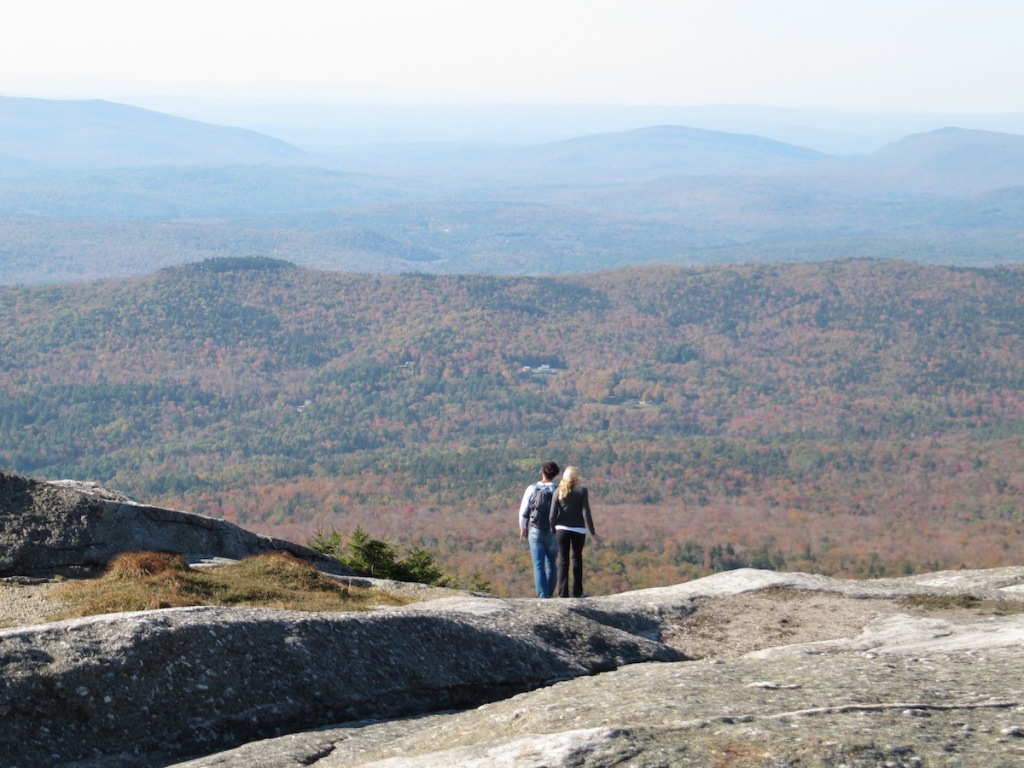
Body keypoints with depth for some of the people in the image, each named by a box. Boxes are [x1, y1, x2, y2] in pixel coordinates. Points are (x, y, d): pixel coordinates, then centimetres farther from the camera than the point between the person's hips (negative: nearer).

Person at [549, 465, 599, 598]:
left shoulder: (559, 492, -2)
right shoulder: (582, 491, -7)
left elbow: (553, 515, -3)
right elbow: (586, 513, -10)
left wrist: (553, 530, 9)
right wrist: (592, 532, -6)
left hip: (562, 529, 1)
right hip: (578, 530, -1)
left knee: (563, 561, 5)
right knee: (577, 559, 15)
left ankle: (563, 593, -1)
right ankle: (577, 592, 14)